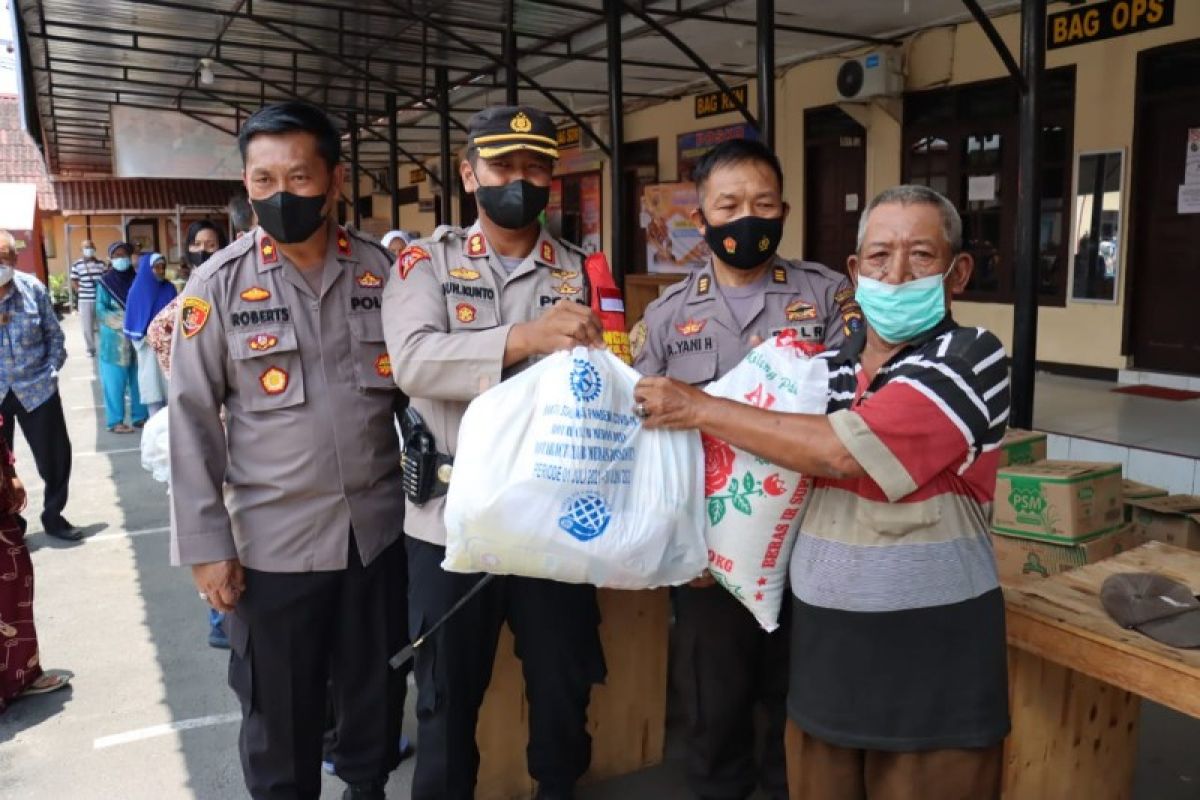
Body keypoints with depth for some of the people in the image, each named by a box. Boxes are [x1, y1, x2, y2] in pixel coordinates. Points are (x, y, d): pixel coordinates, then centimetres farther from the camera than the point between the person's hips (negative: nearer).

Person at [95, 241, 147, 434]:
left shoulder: (136, 279, 7)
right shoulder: (105, 282, -4)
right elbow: (101, 311, -9)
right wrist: (124, 321, -20)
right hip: (115, 339, -4)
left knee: (138, 379, 9)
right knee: (116, 380, 0)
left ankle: (140, 416, 18)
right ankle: (115, 421, 6)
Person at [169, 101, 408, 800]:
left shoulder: (382, 270, 1)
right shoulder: (220, 283, -5)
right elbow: (192, 419, -4)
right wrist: (206, 543, -7)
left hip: (380, 526, 2)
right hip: (275, 539, -2)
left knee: (378, 692, 18)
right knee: (280, 714, 13)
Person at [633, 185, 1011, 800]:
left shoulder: (971, 358, -13)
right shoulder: (830, 365, 5)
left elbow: (840, 450, -24)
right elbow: (782, 470, 19)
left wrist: (700, 409, -15)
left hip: (932, 651, -5)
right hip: (822, 638, 5)